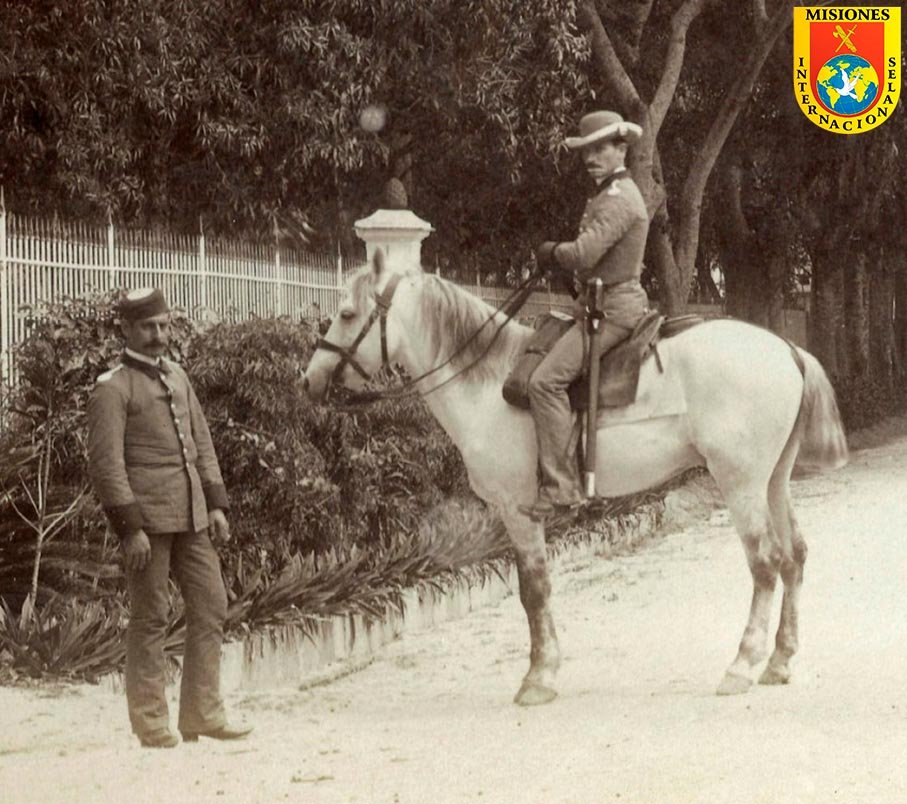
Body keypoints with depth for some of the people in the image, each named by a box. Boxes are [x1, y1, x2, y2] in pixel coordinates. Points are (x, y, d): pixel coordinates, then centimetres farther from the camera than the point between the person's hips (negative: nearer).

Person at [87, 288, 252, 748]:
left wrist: (215, 505, 10)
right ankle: (150, 724, 6)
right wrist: (131, 527, -17)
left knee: (211, 607, 5)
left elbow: (202, 445, 19)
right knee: (150, 619, -1)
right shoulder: (112, 388, -6)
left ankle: (202, 714, 12)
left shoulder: (177, 378, 16)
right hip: (147, 517, -7)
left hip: (190, 517, 7)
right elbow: (106, 462, -12)